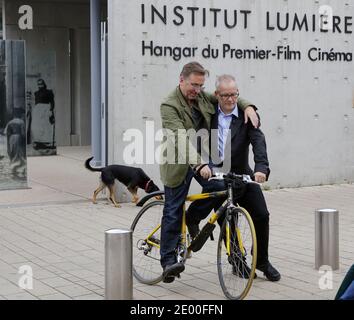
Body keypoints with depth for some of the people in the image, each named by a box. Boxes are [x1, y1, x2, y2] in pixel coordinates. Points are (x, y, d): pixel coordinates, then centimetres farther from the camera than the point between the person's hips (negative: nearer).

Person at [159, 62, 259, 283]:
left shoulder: (202, 97, 3)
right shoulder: (169, 105, -18)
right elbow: (182, 139, -29)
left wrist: (247, 106, -6)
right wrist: (200, 164, -40)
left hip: (204, 157, 6)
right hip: (180, 163, -5)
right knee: (173, 212, -2)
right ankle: (168, 261, 4)